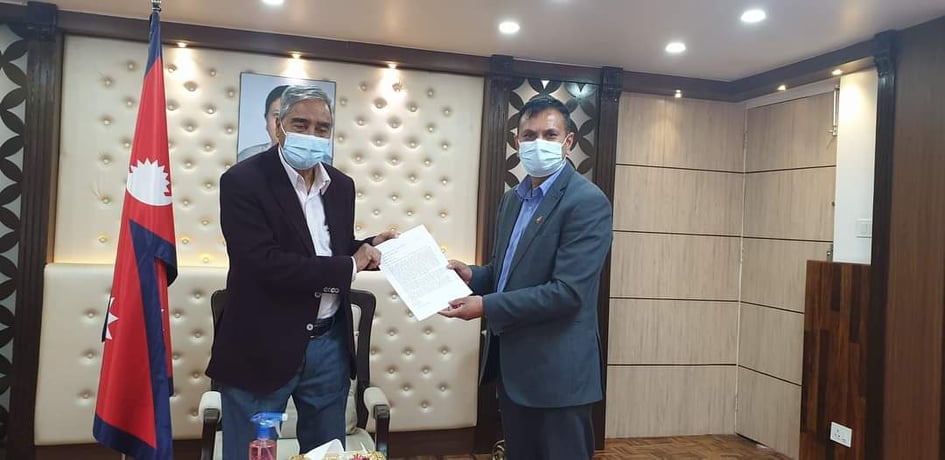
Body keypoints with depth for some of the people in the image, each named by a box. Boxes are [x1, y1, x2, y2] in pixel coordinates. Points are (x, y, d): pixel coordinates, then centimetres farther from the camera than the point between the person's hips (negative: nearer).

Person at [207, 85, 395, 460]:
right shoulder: (243, 181, -13)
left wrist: (368, 248, -4)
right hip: (263, 348, -5)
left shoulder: (341, 185, 6)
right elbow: (264, 263, -24)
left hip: (330, 344, 6)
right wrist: (349, 266, -18)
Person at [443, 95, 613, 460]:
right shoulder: (512, 199, 11)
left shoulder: (588, 202, -16)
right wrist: (473, 276, -1)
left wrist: (486, 306, -20)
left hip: (557, 372, -8)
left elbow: (566, 291, -23)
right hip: (512, 365, 8)